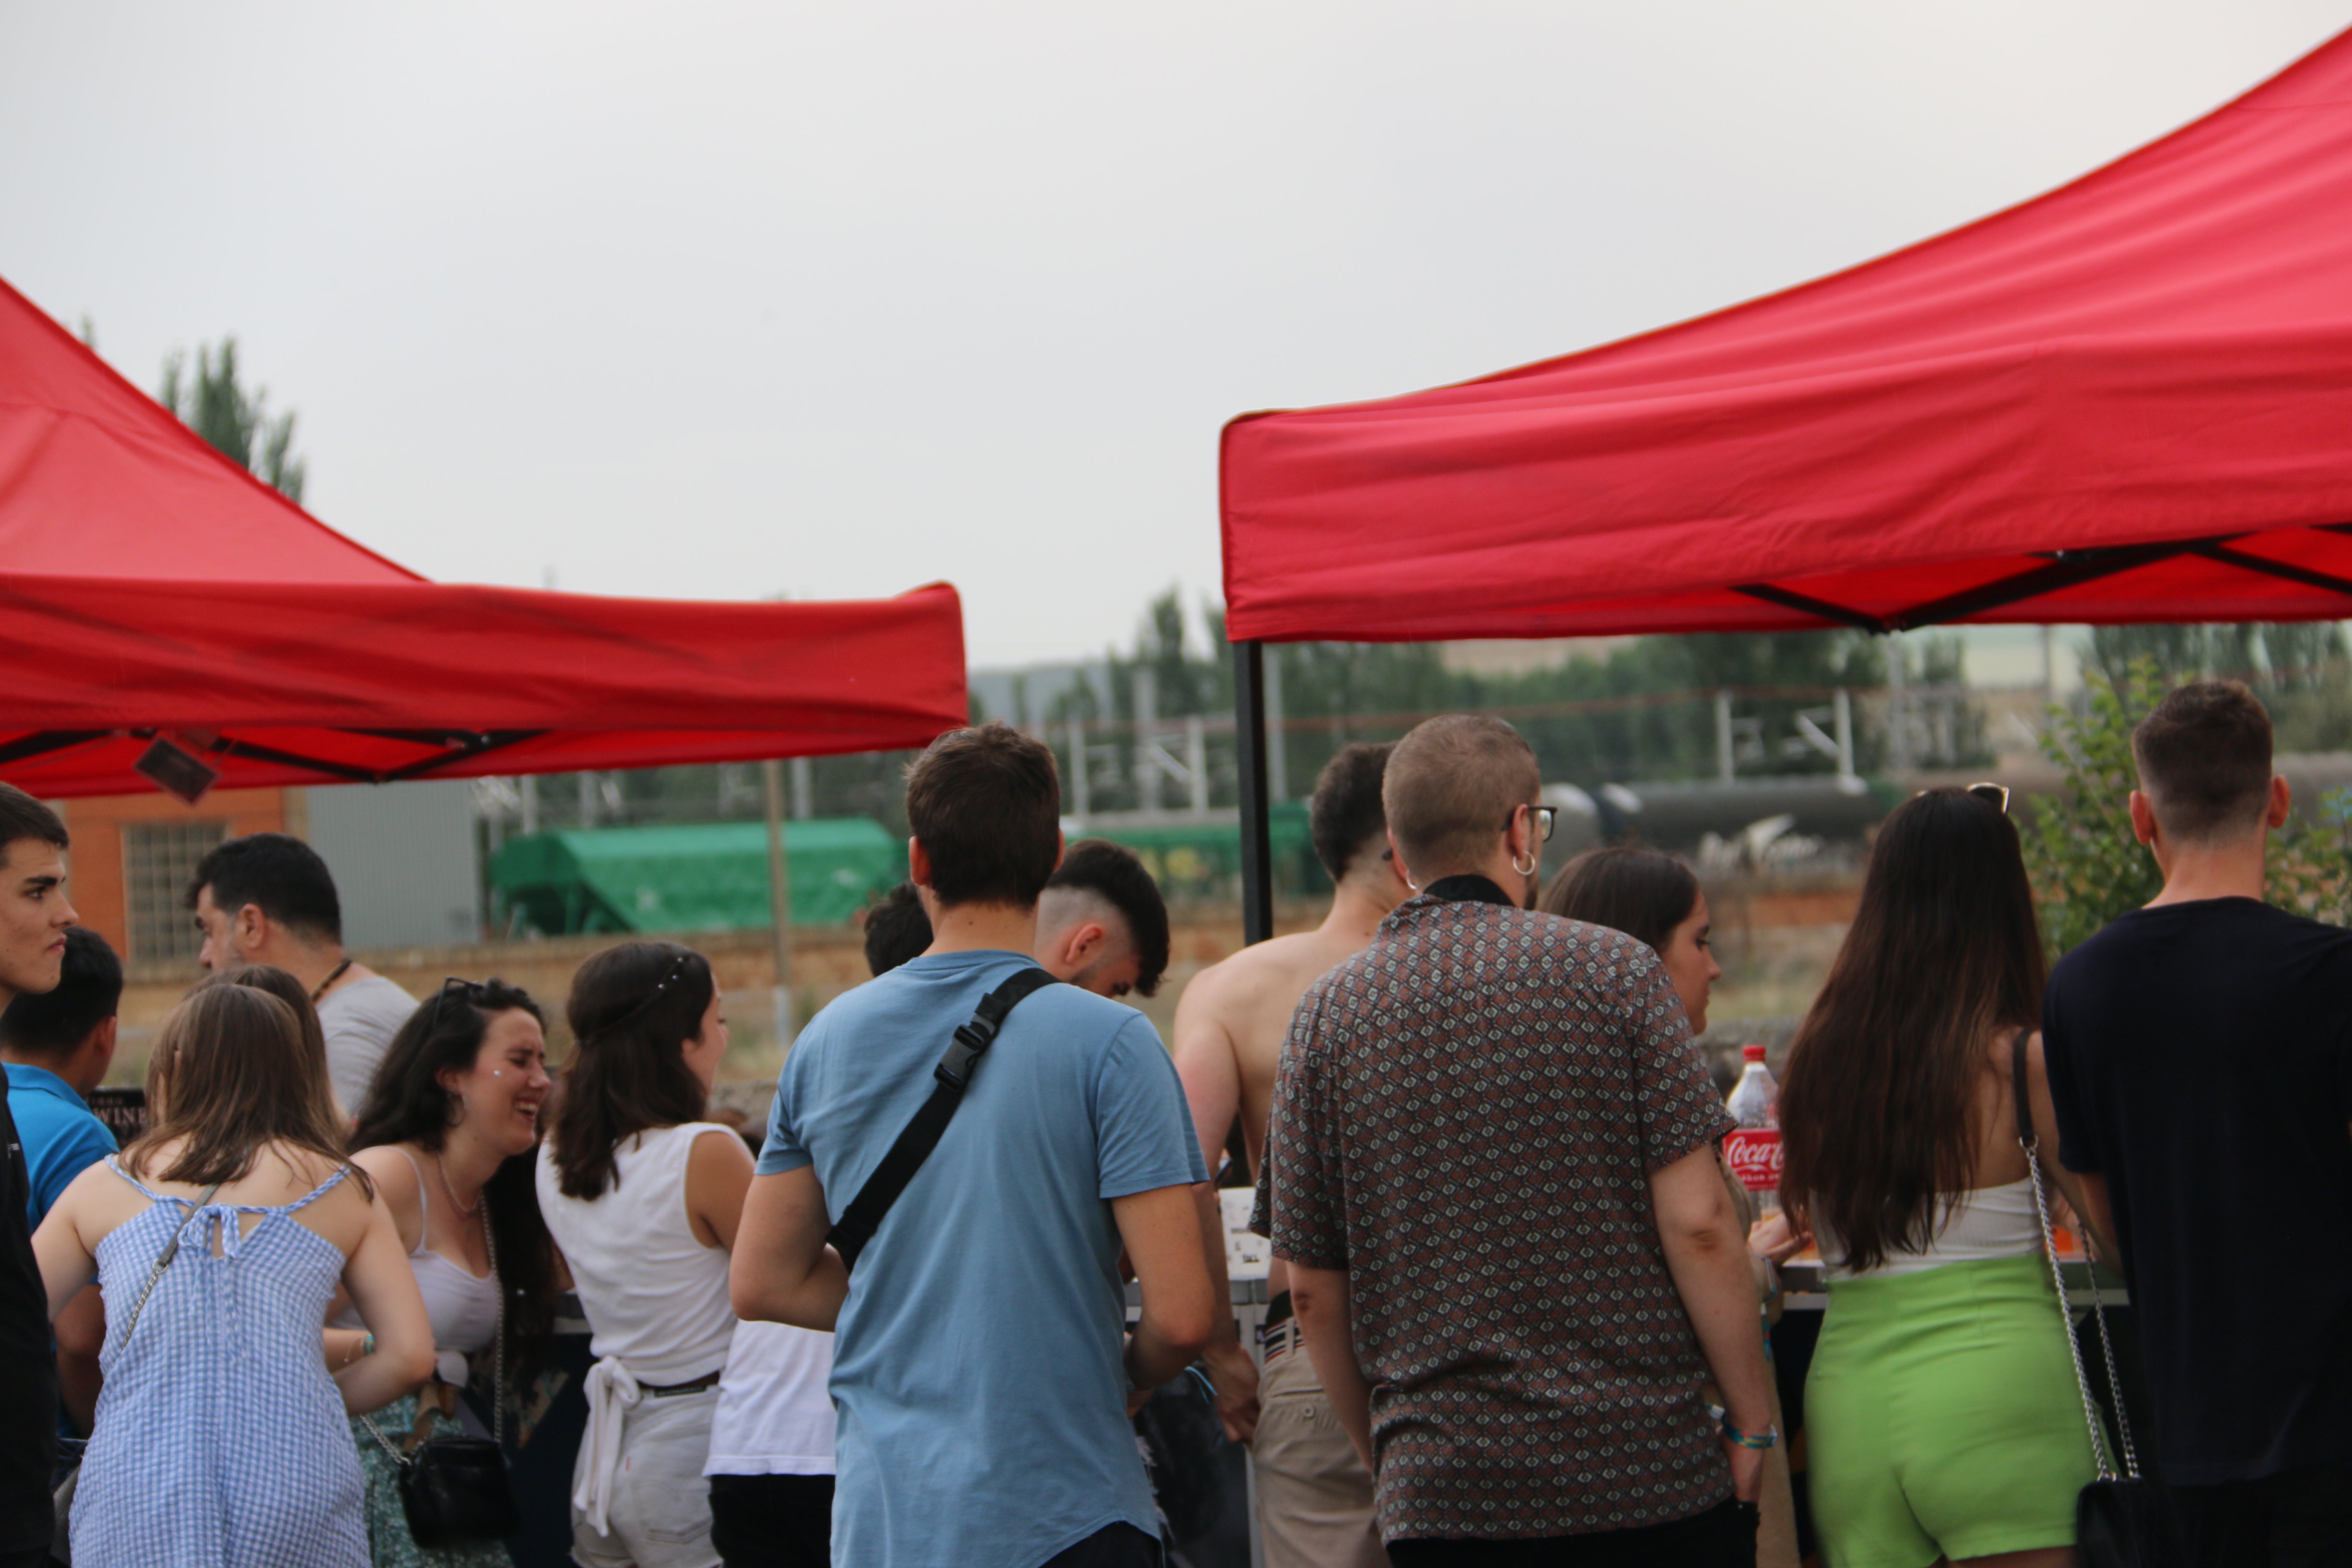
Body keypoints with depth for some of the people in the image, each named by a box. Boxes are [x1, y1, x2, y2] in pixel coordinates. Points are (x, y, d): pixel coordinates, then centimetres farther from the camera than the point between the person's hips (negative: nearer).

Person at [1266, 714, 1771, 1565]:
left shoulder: (1326, 1015, 3)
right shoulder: (1609, 969, -4)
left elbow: (1313, 1288, 6)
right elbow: (1696, 1223, -9)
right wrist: (1753, 1423, 0)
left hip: (1443, 1496, 2)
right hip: (1648, 1473, -2)